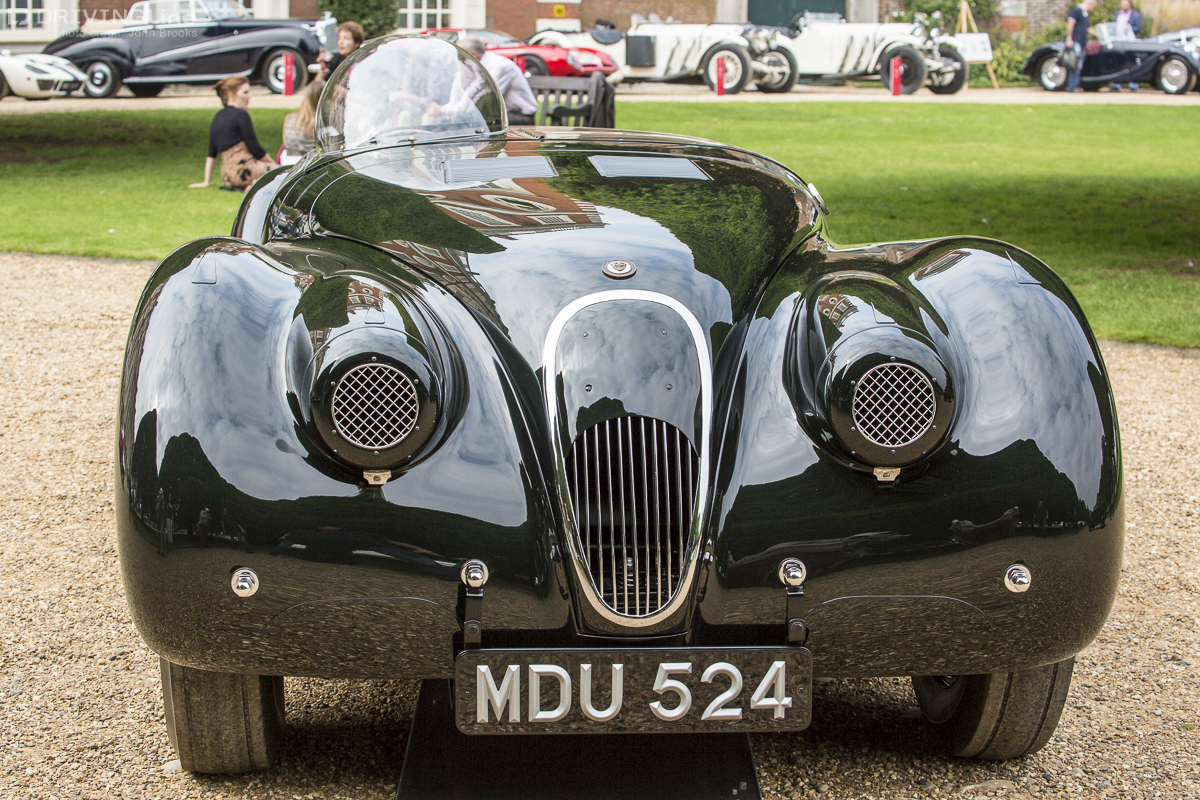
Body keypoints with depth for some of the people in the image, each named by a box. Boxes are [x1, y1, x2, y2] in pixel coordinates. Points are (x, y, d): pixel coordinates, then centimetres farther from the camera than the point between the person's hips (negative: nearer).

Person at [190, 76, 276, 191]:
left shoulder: (218, 117, 17)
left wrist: (206, 181, 22)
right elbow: (254, 148, -8)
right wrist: (273, 165, 5)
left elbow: (211, 154, 18)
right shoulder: (240, 115, -6)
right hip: (243, 167, -9)